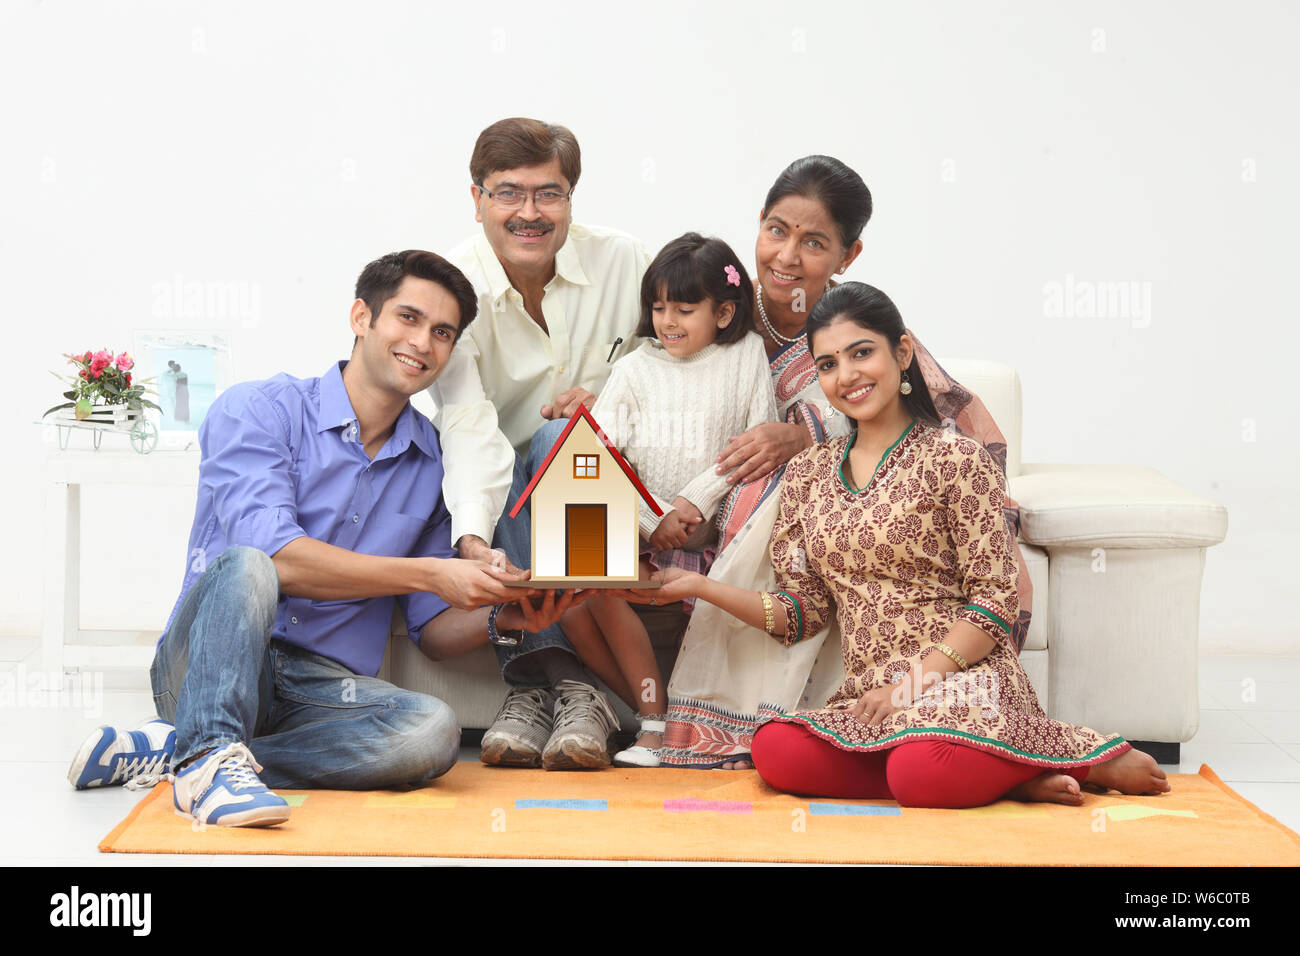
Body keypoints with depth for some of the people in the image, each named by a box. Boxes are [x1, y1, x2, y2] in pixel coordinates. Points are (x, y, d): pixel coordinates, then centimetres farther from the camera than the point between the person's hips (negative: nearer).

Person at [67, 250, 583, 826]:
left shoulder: (433, 463, 13)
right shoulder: (257, 410, -2)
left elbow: (433, 631, 15)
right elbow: (273, 555, -17)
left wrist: (499, 617, -8)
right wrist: (429, 574, -18)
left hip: (327, 687, 4)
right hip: (210, 669, -4)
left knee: (431, 729, -30)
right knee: (245, 566, -34)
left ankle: (171, 747, -24)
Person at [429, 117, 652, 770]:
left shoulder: (622, 262, -7)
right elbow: (469, 423, -30)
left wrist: (610, 394, -14)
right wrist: (473, 537, -47)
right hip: (500, 492, -1)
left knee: (560, 437, -32)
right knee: (484, 472, -34)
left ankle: (549, 681, -38)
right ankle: (544, 674, -39)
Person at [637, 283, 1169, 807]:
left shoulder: (955, 459, -1)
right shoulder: (806, 473, 15)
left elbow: (996, 603, -4)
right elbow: (803, 610, 14)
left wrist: (914, 682, -15)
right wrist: (699, 586, 3)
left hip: (961, 683, -5)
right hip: (866, 698, 5)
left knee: (923, 774, -37)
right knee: (777, 752, -27)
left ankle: (1083, 757, -4)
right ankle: (999, 779, -14)